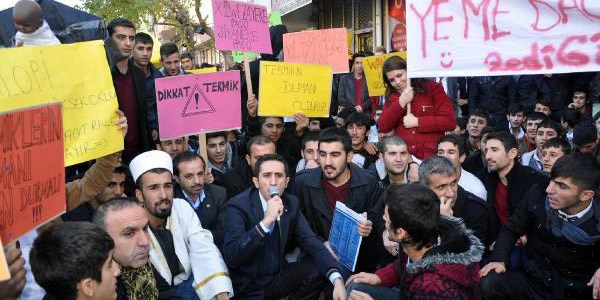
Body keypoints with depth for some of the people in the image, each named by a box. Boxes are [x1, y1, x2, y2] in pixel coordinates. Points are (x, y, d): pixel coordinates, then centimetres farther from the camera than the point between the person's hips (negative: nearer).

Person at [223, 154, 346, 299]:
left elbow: (311, 242, -8)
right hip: (249, 288, -5)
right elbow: (231, 257, -28)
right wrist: (266, 221, -37)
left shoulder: (291, 203, -1)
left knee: (319, 270, -15)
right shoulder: (237, 206, -17)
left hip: (279, 276, 5)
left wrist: (336, 279, -24)